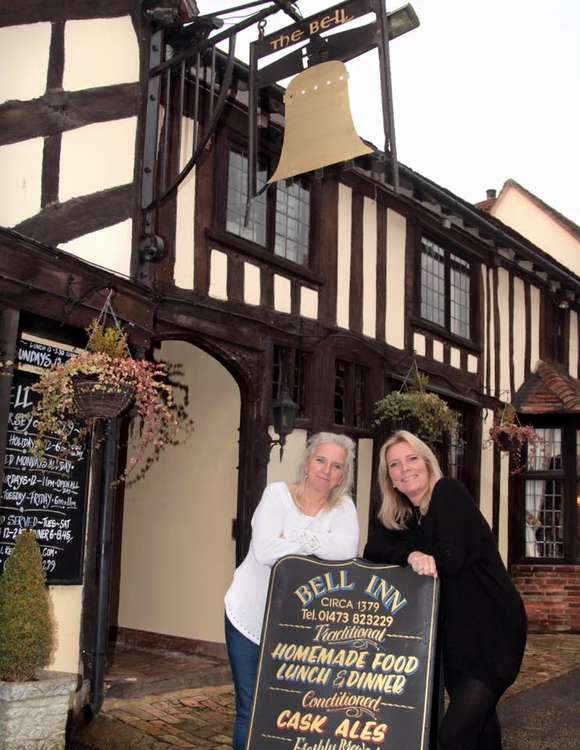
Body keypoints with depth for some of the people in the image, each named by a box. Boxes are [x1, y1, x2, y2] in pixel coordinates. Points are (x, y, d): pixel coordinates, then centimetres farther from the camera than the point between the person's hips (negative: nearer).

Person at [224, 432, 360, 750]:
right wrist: (317, 544, -16)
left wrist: (296, 540, -22)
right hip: (249, 617, -2)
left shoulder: (343, 506, -3)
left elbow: (347, 550, -23)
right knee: (250, 710, 4)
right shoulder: (278, 493, -9)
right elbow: (264, 551, -23)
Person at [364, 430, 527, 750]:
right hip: (453, 633, 8)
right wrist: (410, 554, -23)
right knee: (478, 724, 20)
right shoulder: (398, 516, 9)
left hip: (491, 630, -8)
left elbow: (449, 557, -22)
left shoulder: (449, 493, -11)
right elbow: (372, 551, -6)